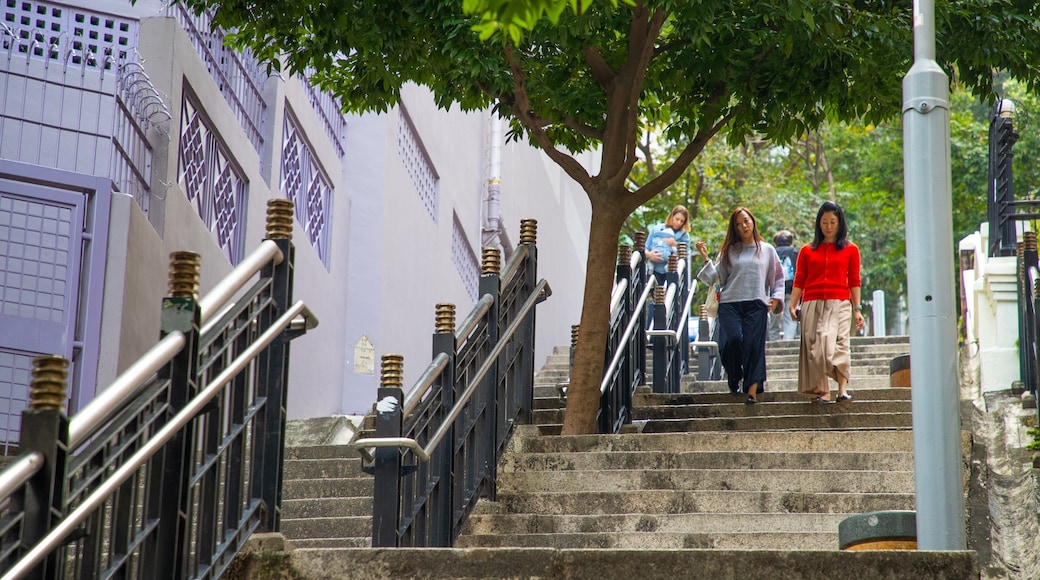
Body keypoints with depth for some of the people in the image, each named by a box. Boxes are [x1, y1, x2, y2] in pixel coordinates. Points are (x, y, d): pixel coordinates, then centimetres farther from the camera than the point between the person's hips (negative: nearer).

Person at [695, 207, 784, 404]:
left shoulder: (767, 250, 15)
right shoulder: (729, 251, 14)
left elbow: (778, 277, 20)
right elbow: (716, 277, 7)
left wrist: (775, 298, 8)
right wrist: (705, 258, -1)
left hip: (756, 304, 0)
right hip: (730, 304, 0)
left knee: (754, 345, -10)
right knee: (732, 340, -17)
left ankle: (752, 390, -10)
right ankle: (735, 379, 6)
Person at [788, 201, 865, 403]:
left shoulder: (850, 250, 13)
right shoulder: (807, 251, 14)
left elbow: (854, 281, 10)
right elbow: (799, 281, 11)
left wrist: (857, 309, 3)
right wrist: (792, 305, -2)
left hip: (839, 304, -2)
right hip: (812, 305, 2)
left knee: (837, 341, -20)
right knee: (814, 348, -6)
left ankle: (843, 387, -29)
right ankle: (821, 390, -5)